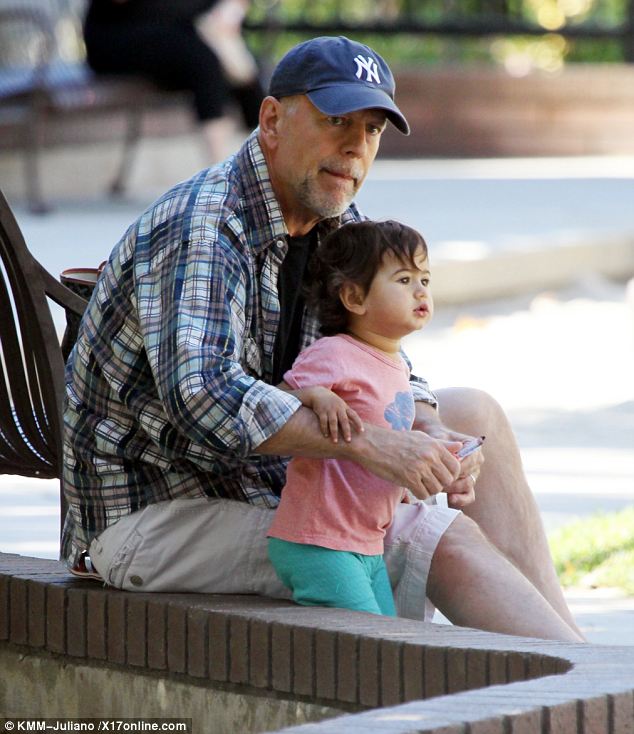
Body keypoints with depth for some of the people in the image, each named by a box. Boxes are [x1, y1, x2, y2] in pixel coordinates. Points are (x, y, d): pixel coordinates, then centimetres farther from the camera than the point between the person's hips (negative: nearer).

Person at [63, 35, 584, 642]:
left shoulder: (338, 226, 6)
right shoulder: (202, 231, -23)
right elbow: (201, 393, -39)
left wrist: (430, 437, -13)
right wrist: (369, 443, -44)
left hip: (264, 475, 10)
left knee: (475, 414, 7)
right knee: (443, 544, -20)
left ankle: (562, 632, 5)